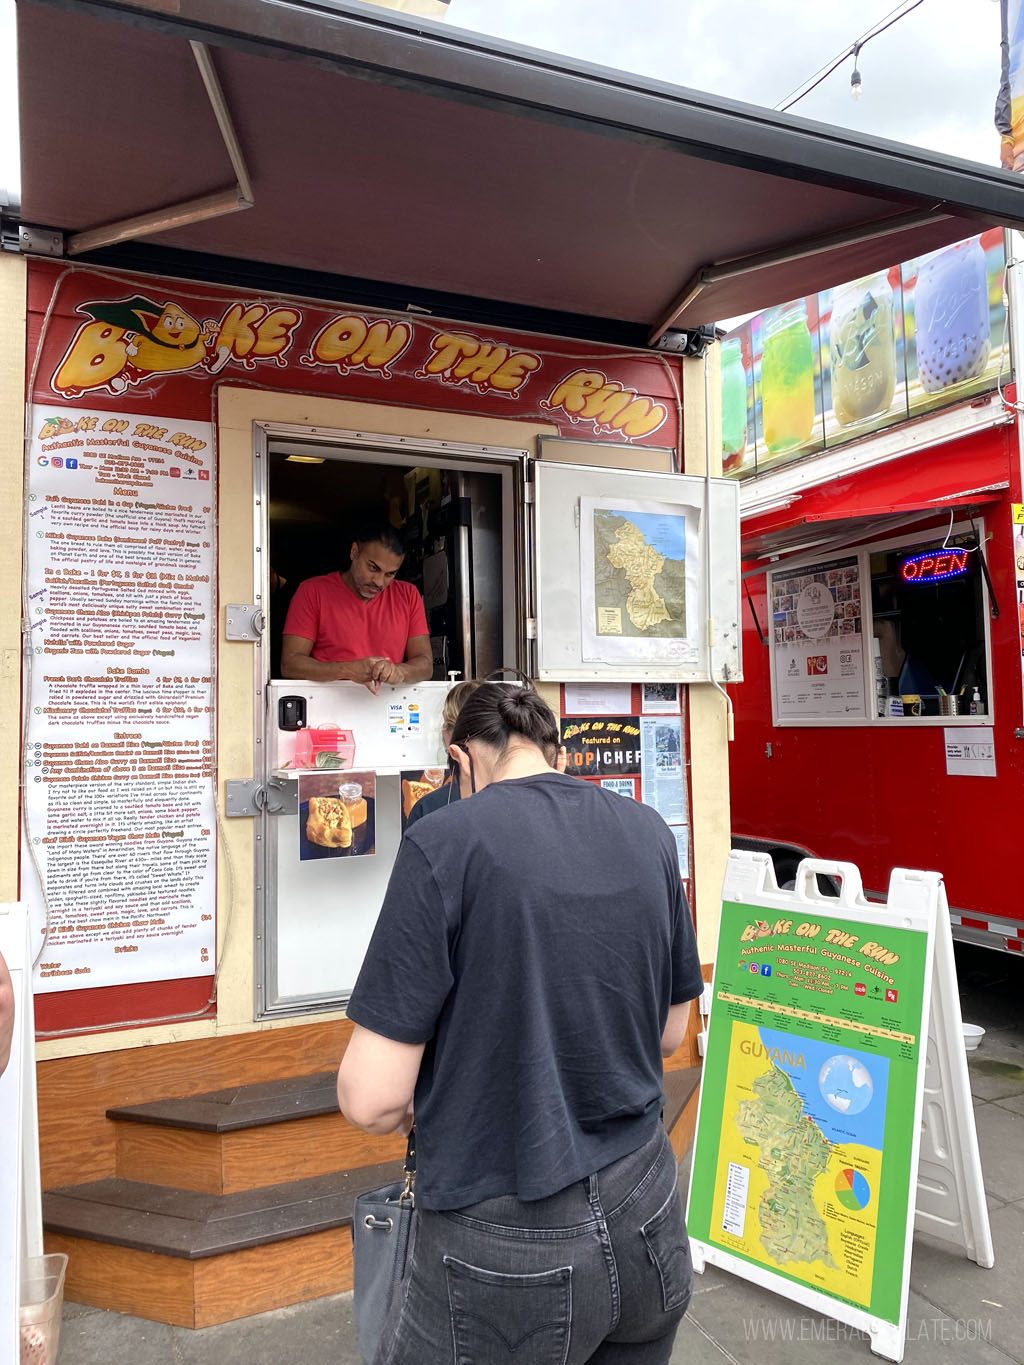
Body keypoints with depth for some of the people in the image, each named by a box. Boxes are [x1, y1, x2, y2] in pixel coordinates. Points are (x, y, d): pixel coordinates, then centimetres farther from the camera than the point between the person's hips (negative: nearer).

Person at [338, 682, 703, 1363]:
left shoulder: (443, 844, -18)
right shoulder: (650, 832, -2)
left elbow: (373, 1099, -17)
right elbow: (670, 1032, 9)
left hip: (508, 1243, -5)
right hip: (646, 1213, 6)